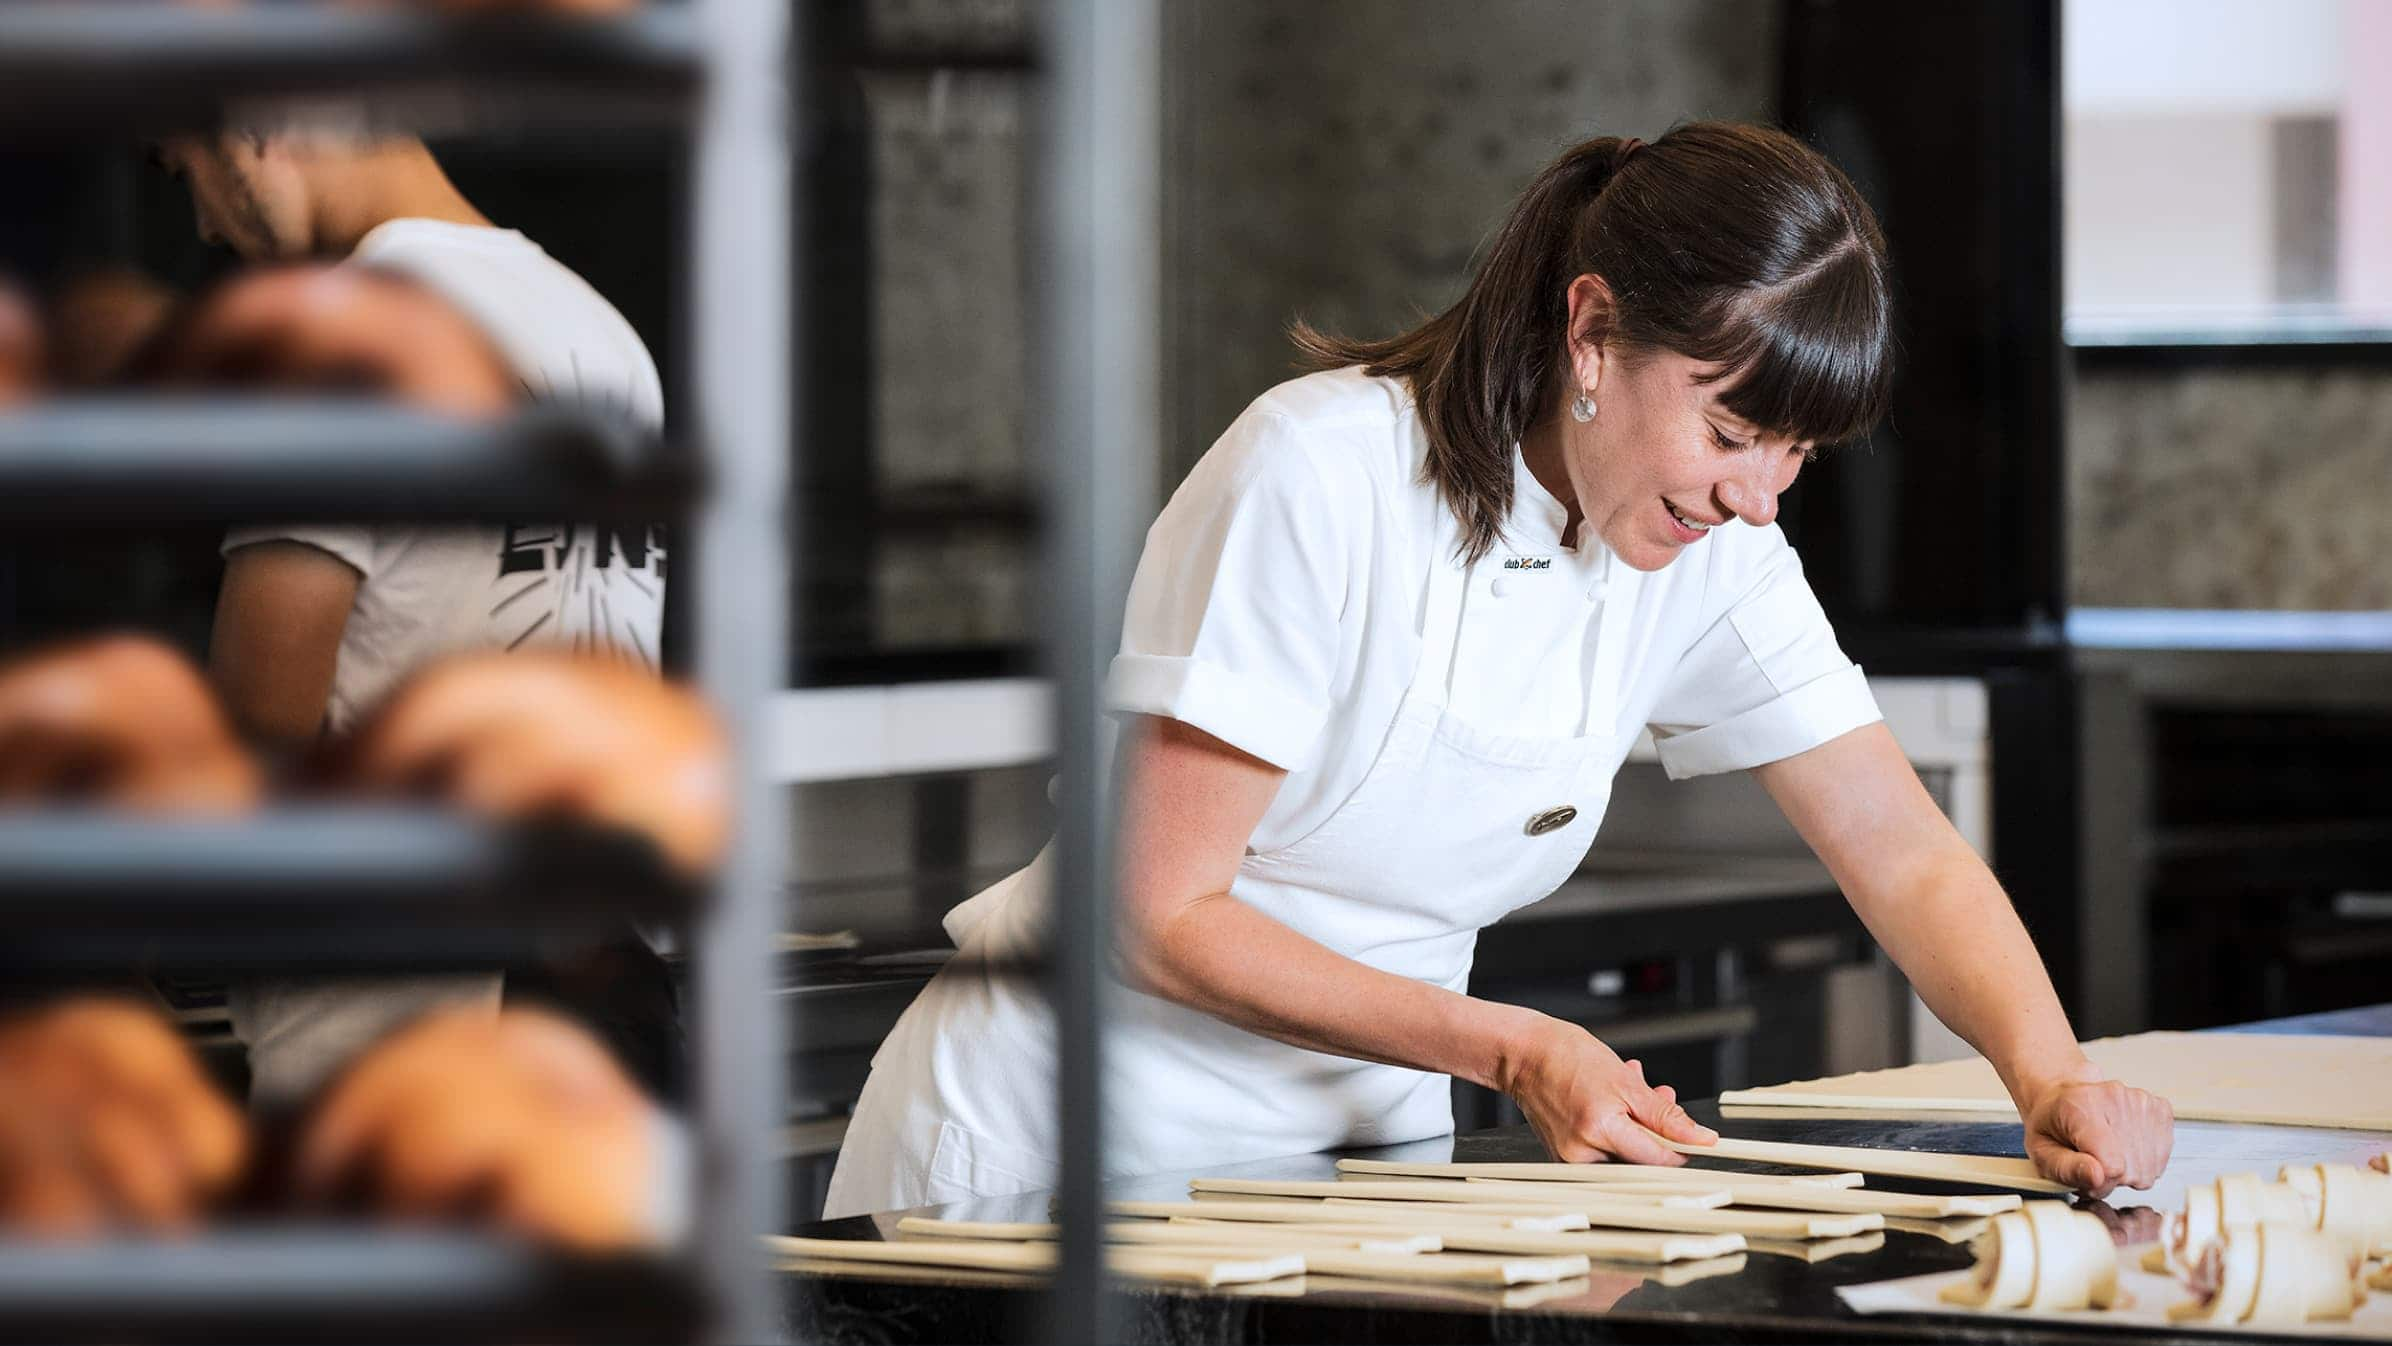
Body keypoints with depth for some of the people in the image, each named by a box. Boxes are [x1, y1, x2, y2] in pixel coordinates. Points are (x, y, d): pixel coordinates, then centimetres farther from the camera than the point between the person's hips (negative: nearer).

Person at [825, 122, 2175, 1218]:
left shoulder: (1714, 558, -1)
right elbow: (1164, 918, -19)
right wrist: (1511, 1049, -26)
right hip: (1060, 1142, -5)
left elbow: (1911, 862, 1)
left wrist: (2054, 1080, -18)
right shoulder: (1325, 474, -20)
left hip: (1357, 1134, 5)